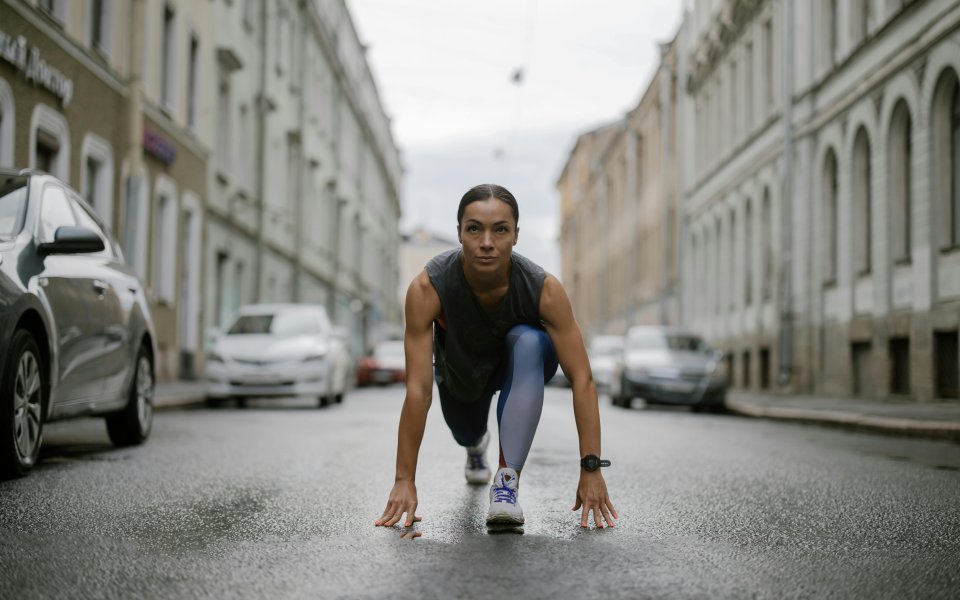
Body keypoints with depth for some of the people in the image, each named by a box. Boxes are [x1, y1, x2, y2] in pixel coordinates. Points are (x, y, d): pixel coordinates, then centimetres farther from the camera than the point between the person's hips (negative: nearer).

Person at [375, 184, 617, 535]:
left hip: (524, 362, -2)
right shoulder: (427, 289, -38)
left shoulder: (545, 289, -37)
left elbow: (582, 379, -36)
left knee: (527, 342, -36)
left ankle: (507, 482, -35)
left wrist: (591, 471, -41)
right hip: (460, 369, 2)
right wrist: (404, 480, -37)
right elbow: (418, 388, -37)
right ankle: (476, 445, 64)